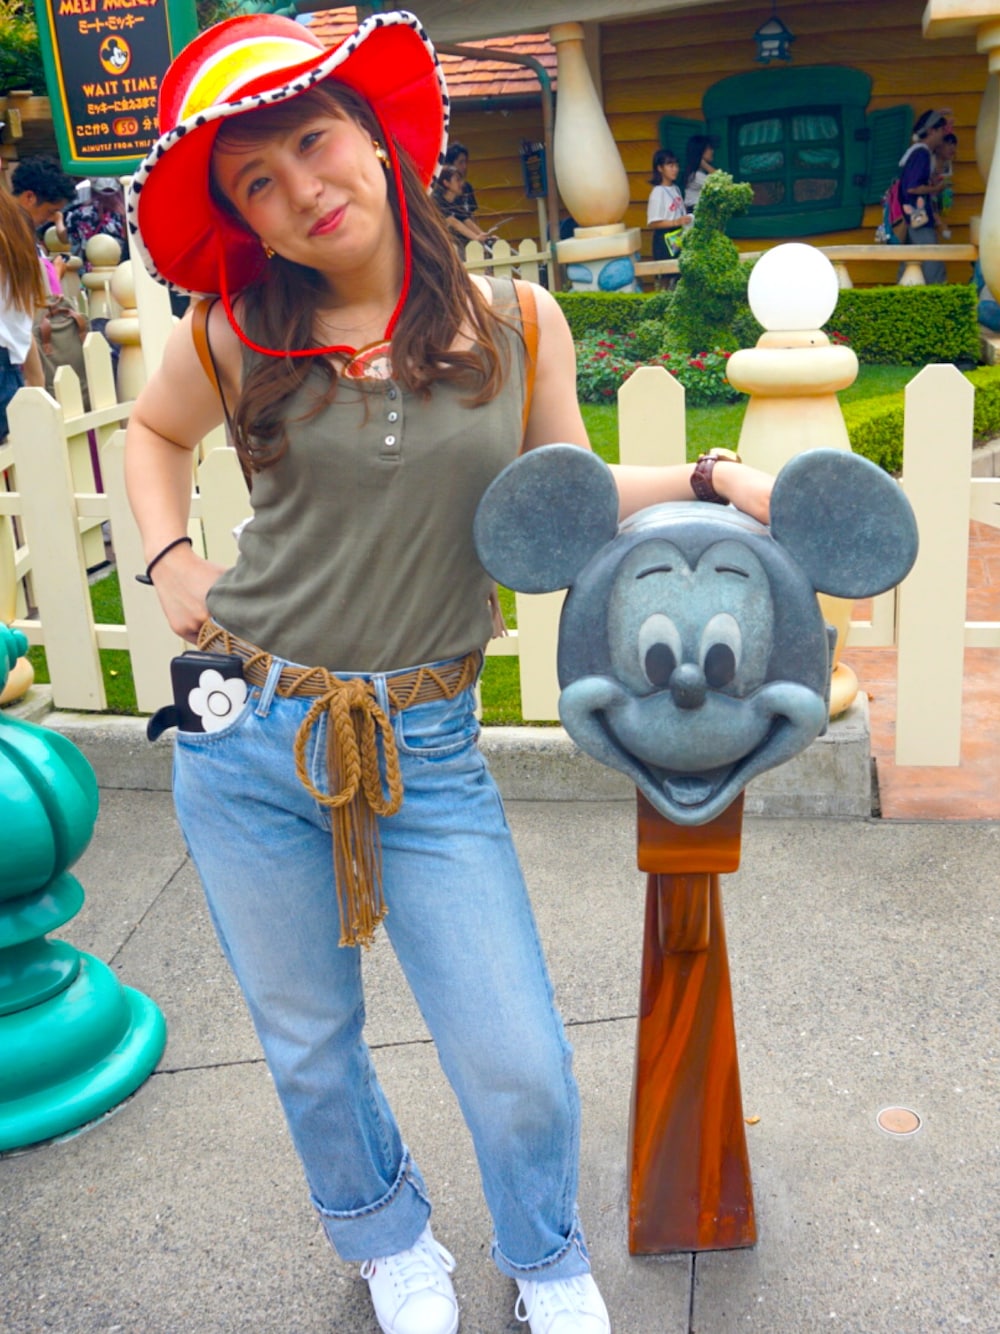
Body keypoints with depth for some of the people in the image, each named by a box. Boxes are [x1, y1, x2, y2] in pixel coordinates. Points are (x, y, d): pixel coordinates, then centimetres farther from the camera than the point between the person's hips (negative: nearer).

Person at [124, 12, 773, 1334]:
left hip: (426, 755, -1)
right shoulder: (232, 340, -2)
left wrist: (710, 477, -2)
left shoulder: (515, 320, -2)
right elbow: (153, 433, 19)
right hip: (249, 741, 1)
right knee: (308, 1049, 18)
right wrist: (168, 556, 4)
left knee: (522, 1074, 2)